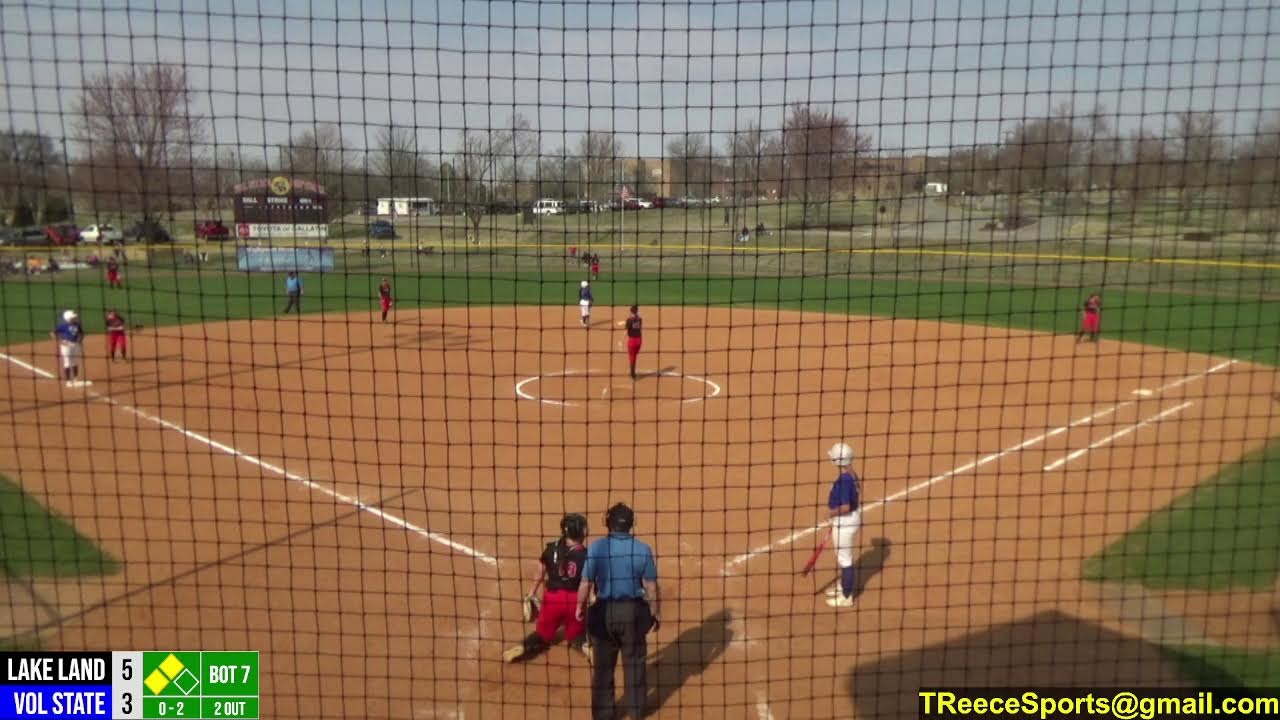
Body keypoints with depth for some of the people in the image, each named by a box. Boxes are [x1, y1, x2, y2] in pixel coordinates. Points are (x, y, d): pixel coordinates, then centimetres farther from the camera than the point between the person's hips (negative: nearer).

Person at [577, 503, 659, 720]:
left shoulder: (596, 547, -12)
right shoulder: (643, 549, -11)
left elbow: (586, 583, -9)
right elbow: (651, 587, -7)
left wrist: (580, 606, 8)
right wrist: (655, 613, 6)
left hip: (604, 611, 0)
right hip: (633, 610, 1)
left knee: (602, 664, 15)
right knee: (634, 662, 19)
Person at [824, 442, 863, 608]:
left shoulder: (843, 480, -27)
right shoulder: (852, 476, 2)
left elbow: (845, 507, -29)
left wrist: (832, 512, -12)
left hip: (845, 521, -10)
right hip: (852, 518, 10)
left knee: (844, 558, 4)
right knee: (844, 555, 25)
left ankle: (846, 597, 16)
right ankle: (844, 586, 43)